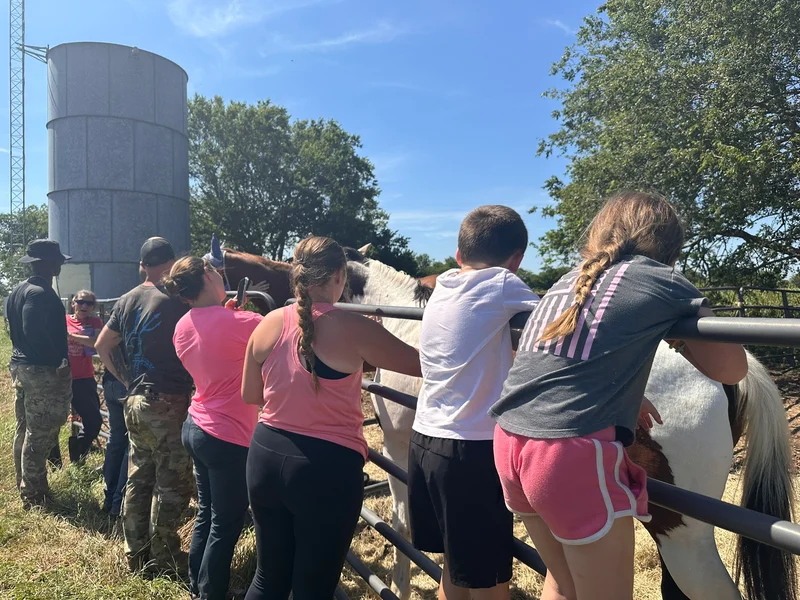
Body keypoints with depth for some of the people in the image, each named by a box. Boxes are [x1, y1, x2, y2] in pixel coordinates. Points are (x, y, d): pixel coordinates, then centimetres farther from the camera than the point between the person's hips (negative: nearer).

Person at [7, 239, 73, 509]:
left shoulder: (19, 290, 13)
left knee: (25, 429, 18)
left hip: (21, 366, 10)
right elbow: (34, 331, -27)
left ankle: (25, 486, 30)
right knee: (40, 433, -1)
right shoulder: (40, 292, -18)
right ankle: (33, 494, 7)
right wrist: (59, 361, -18)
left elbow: (18, 329, 16)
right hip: (41, 370, -10)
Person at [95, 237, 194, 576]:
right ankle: (163, 561, 13)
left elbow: (103, 346, 15)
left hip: (136, 402, 8)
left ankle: (136, 554, 28)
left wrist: (127, 380, 17)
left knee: (138, 478, 16)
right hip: (169, 404, -8)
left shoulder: (127, 301, 8)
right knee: (171, 485, 3)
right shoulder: (177, 301, -14)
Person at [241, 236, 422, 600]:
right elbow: (424, 365, -9)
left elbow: (249, 395, 9)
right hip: (327, 467, -5)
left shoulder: (268, 325, -2)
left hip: (266, 455, 6)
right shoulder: (353, 330, -18)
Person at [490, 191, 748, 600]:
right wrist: (679, 334, 21)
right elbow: (732, 369, 7)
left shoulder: (568, 281, 18)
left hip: (510, 444, 7)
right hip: (573, 454, -7)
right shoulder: (660, 280, 1)